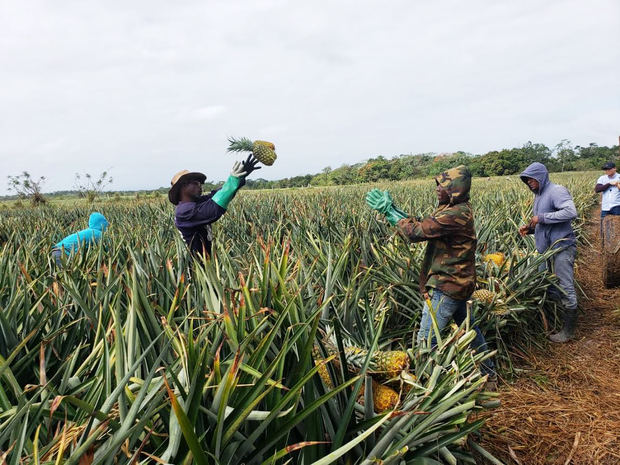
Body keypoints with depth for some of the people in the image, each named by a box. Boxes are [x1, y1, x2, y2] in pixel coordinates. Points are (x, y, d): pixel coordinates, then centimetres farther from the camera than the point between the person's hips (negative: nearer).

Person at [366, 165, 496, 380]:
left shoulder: (457, 214, -25)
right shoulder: (454, 208, 8)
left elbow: (417, 231, -27)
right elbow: (422, 225, 5)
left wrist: (390, 210, -14)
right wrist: (391, 209, -3)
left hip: (446, 286, -11)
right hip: (458, 282, 11)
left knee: (426, 338, -4)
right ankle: (488, 372, 42)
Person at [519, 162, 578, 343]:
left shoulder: (556, 190, -12)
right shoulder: (539, 195, 16)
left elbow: (571, 212, -26)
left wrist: (541, 217, -21)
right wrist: (529, 228, 5)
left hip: (561, 247, -10)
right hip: (547, 248, 10)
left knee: (565, 288, -2)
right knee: (550, 286, 14)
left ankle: (568, 331, 8)